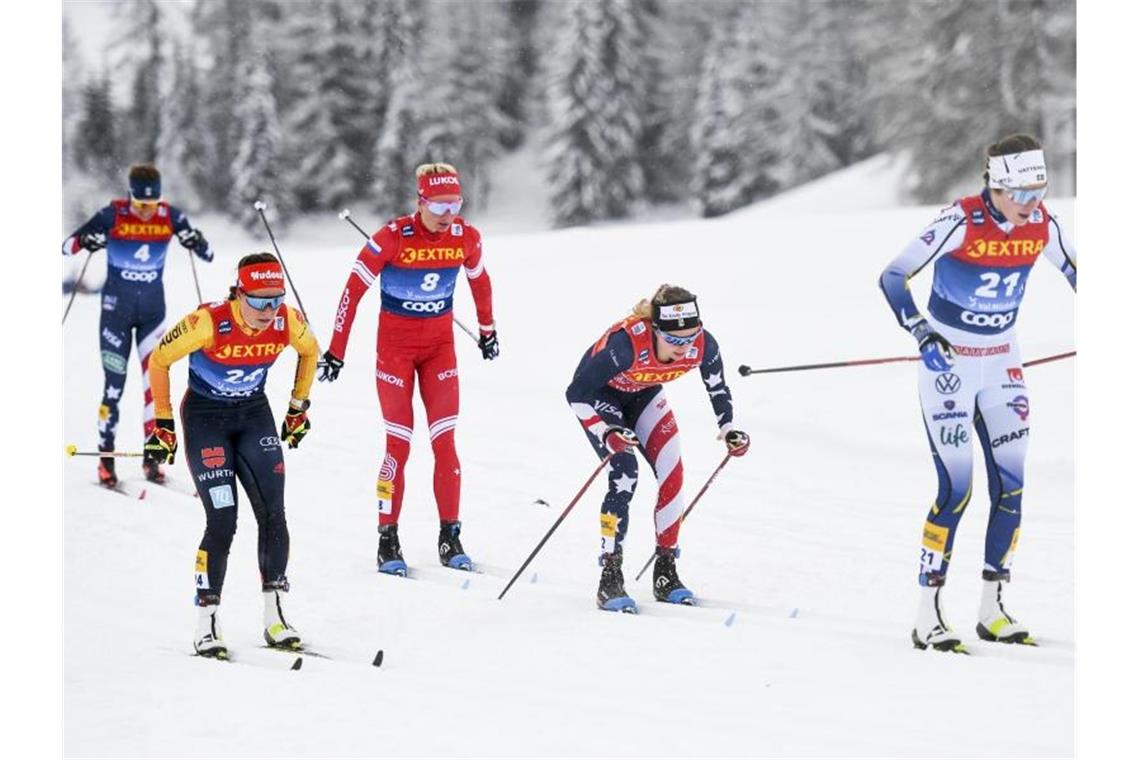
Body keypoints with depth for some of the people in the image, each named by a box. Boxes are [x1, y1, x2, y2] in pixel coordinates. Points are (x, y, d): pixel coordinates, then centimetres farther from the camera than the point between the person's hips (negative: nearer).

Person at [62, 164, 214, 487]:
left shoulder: (170, 217, -6)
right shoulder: (113, 215, -12)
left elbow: (207, 254, -1)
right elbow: (68, 245, -10)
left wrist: (197, 243, -23)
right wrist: (86, 242, -32)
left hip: (153, 309, 2)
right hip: (116, 308, -2)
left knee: (156, 381, -6)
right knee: (114, 385, -3)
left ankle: (152, 458, 3)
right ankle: (106, 460, 7)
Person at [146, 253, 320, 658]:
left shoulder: (288, 321, -17)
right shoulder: (208, 323, -29)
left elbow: (310, 350, 8)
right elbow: (159, 361, -14)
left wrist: (299, 407, 11)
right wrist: (162, 424, -9)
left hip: (254, 415, 4)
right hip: (205, 417, -4)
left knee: (273, 514, -6)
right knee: (222, 522, -13)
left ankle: (275, 617, 4)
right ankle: (207, 622, -2)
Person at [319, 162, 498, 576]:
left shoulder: (466, 238, -8)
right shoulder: (392, 237, -20)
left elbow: (479, 280, 13)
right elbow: (354, 289, -15)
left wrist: (487, 331, 24)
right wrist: (336, 352, -15)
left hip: (440, 343, 3)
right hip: (395, 343, -3)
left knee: (445, 441, -2)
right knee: (399, 443, -5)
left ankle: (450, 537, 6)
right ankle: (387, 539, 4)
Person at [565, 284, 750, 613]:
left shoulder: (703, 345, -28)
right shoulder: (626, 344, -42)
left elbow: (718, 389, -5)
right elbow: (576, 394, -33)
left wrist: (729, 429, -14)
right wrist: (607, 434, -42)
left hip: (643, 393, 5)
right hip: (598, 393, -5)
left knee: (672, 473, -8)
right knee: (625, 475, -21)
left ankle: (666, 574, 6)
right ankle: (610, 580, -16)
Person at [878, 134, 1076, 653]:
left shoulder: (1042, 226, -7)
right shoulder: (961, 221, -22)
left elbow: (1074, 272, 13)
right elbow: (892, 277, -20)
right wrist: (921, 332, -31)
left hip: (1002, 365, 5)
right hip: (948, 362, -5)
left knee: (1010, 484, 3)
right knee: (956, 487, -11)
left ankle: (993, 609, 14)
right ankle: (928, 615, -5)